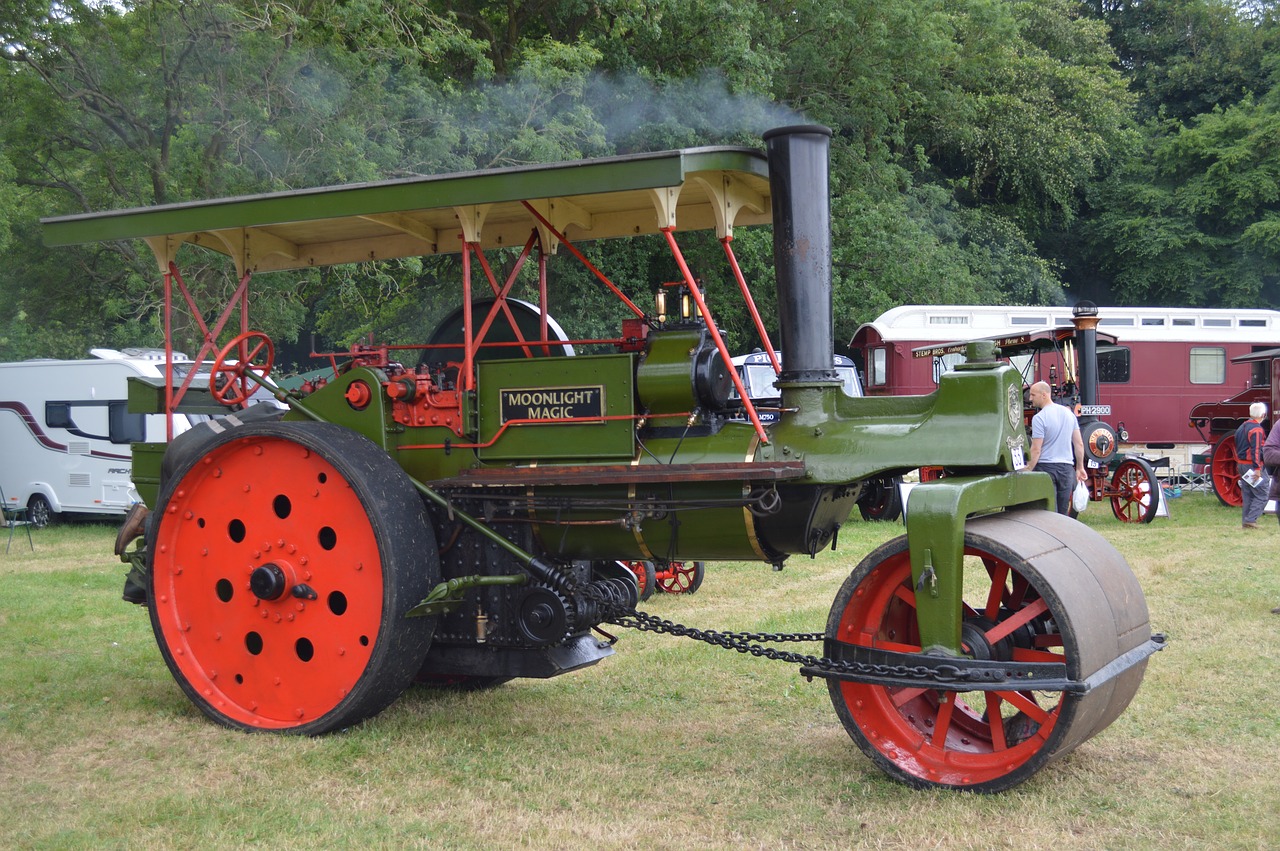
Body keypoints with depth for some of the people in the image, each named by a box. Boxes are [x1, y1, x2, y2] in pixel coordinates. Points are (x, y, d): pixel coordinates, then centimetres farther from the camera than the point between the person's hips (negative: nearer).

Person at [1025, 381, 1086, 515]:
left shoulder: (1039, 418, -12)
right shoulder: (1069, 413, 8)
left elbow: (1036, 450, -14)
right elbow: (1079, 444, 11)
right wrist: (1080, 468, 19)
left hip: (1045, 467, -6)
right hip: (1066, 468, 6)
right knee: (1062, 514, 11)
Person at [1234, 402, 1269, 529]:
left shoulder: (1242, 427, 15)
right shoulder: (1257, 429, -14)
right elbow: (1256, 450, -21)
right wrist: (1257, 468, -23)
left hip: (1241, 465, 9)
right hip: (1252, 466, -9)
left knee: (1247, 495, 13)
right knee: (1262, 495, -4)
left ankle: (1245, 522, 13)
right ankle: (1250, 520, -12)